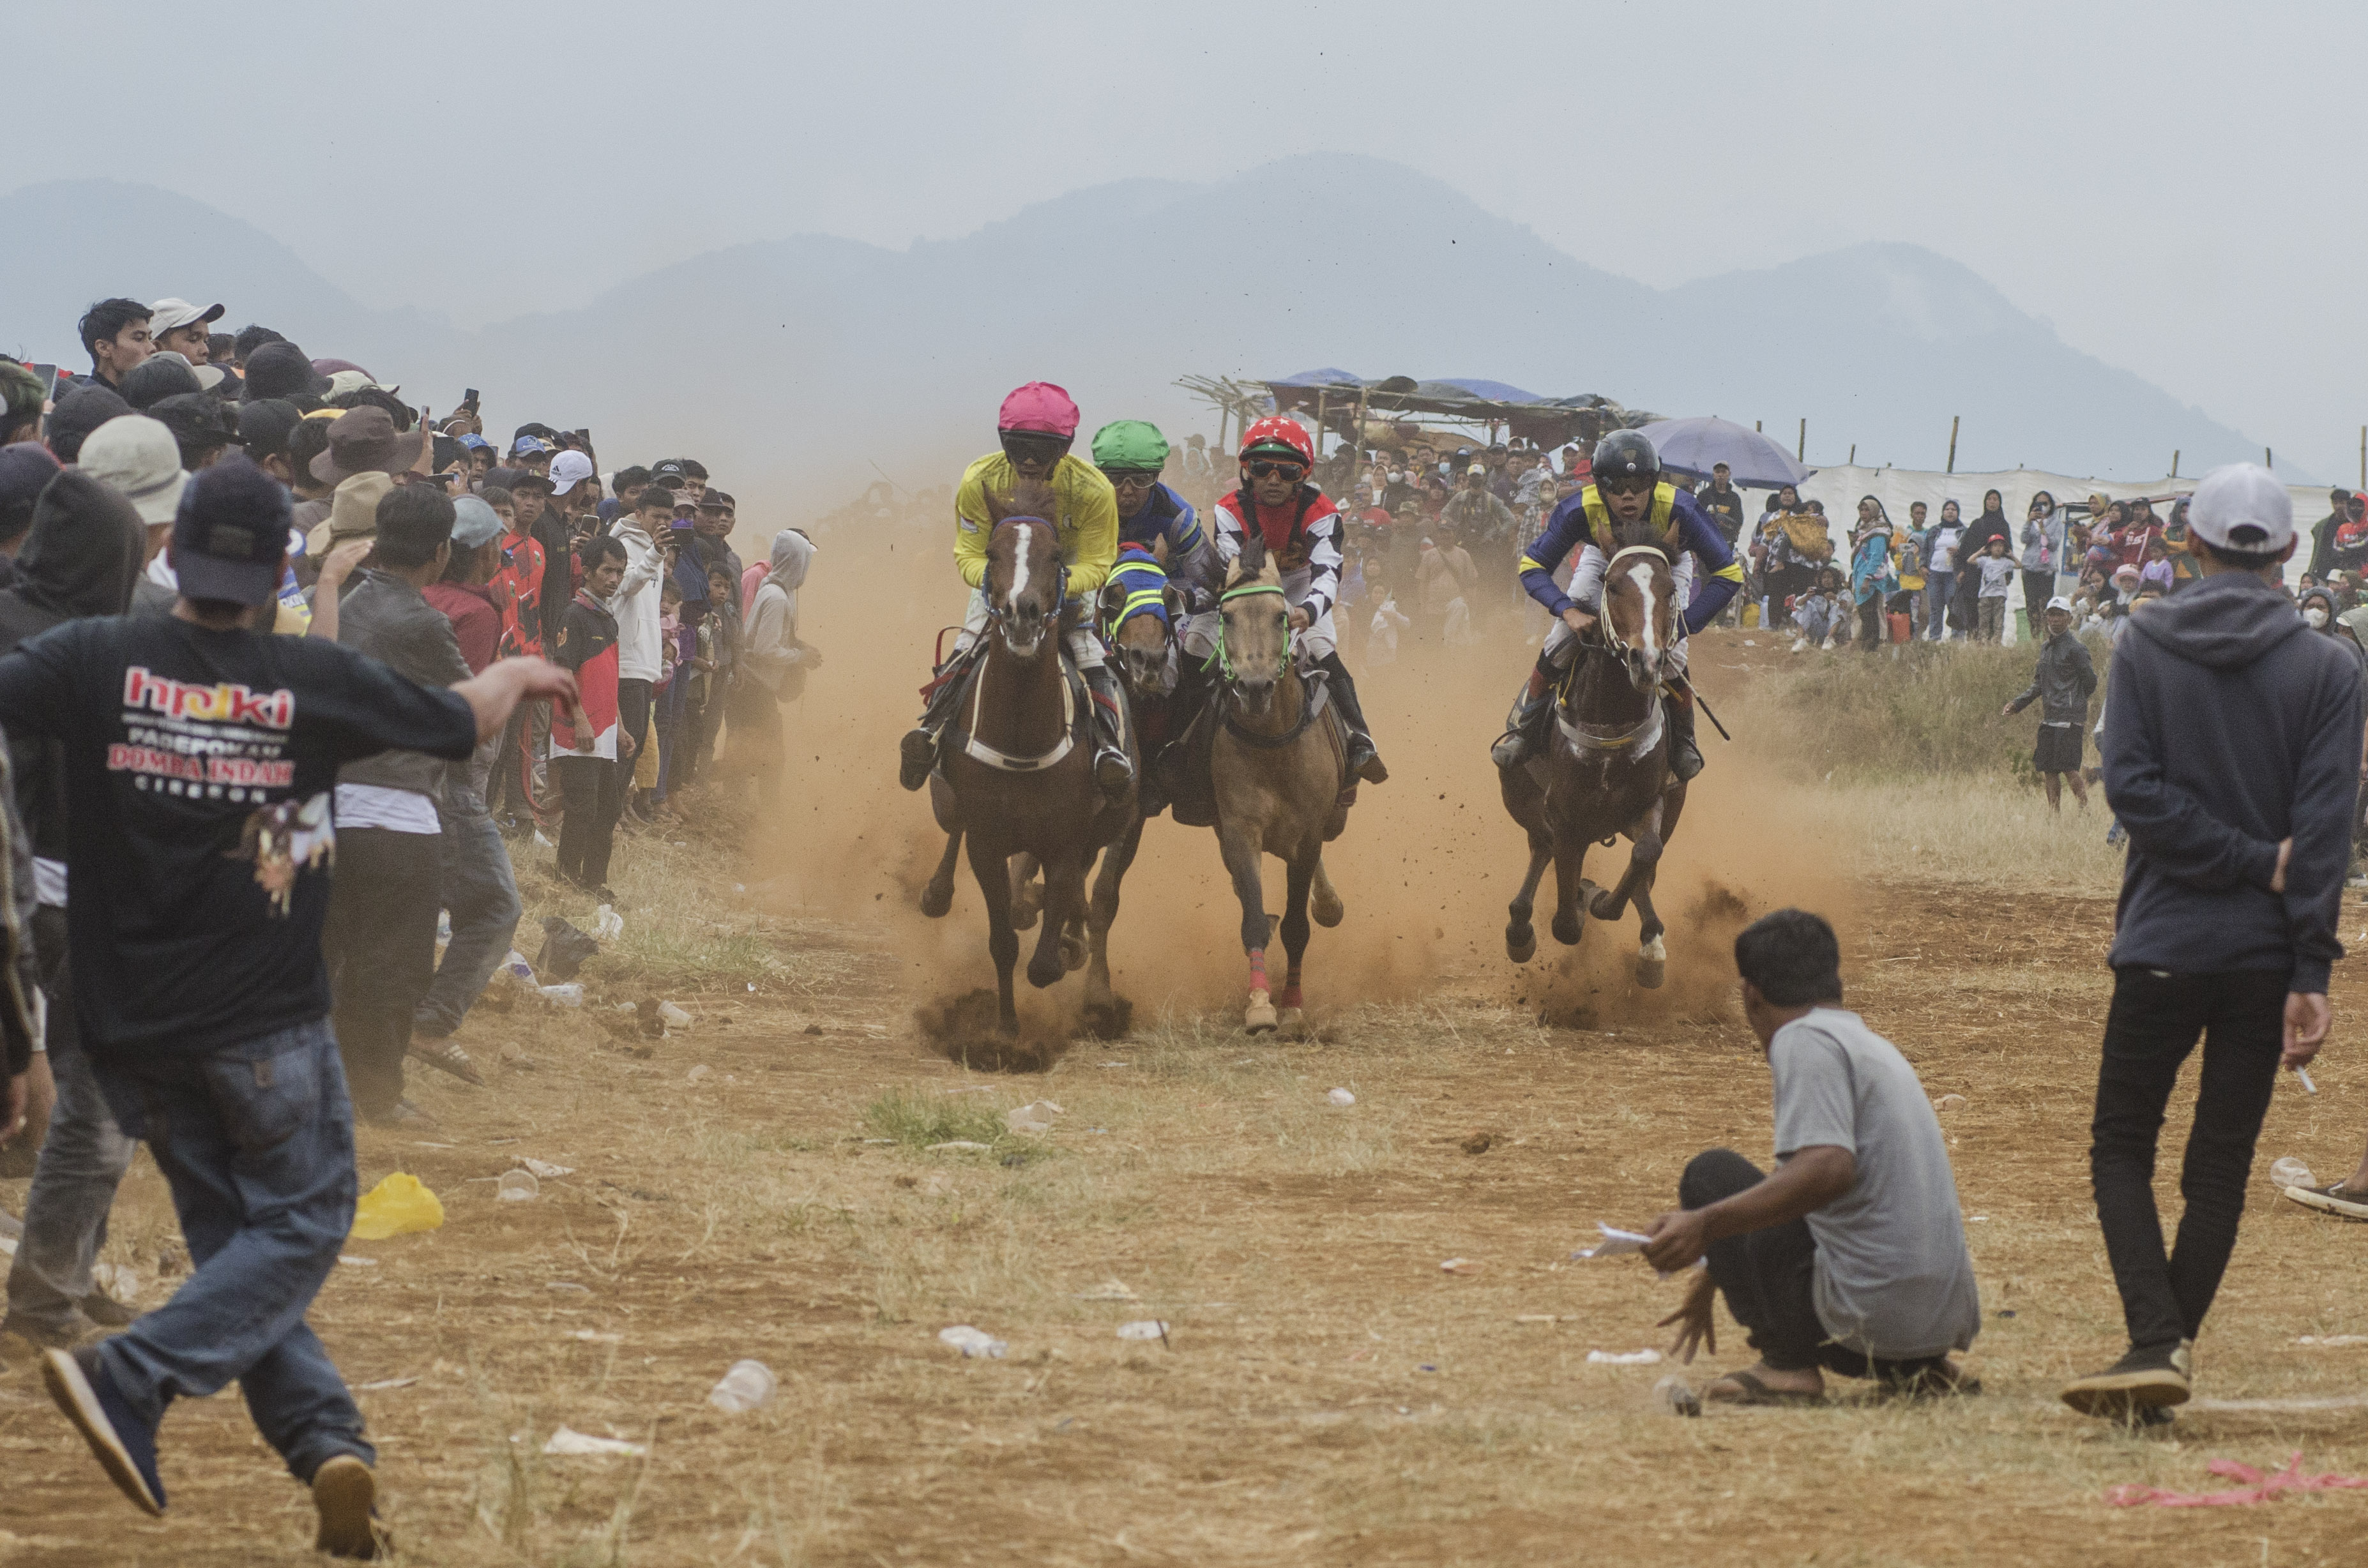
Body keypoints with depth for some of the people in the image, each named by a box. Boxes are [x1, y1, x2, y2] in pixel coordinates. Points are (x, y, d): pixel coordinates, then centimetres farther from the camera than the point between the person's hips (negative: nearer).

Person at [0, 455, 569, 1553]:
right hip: (266, 1020, -2)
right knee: (301, 1225, 9)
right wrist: (517, 675, 31)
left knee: (229, 1236, 14)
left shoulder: (97, 660, -8)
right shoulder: (317, 680, -7)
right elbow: (457, 723, 9)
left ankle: (323, 1438, -2)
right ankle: (130, 1382, -11)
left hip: (133, 1020, 3)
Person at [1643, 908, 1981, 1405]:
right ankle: (1917, 1369, 11)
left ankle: (1788, 1366, -3)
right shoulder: (1872, 1046, 23)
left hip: (1868, 1314, -9)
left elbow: (1828, 1168, -24)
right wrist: (1715, 1273, 43)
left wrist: (1706, 1226, -25)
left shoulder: (1805, 1040, -7)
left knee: (1710, 1175, 3)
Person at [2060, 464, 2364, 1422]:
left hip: (2164, 945, -1)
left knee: (2122, 1148, 6)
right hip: (2269, 951, 1)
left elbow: (2130, 787, -10)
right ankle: (2169, 1353, 8)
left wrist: (2246, 860, -7)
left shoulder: (2145, 646, -1)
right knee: (2221, 1163, 10)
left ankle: (2156, 1343, -13)